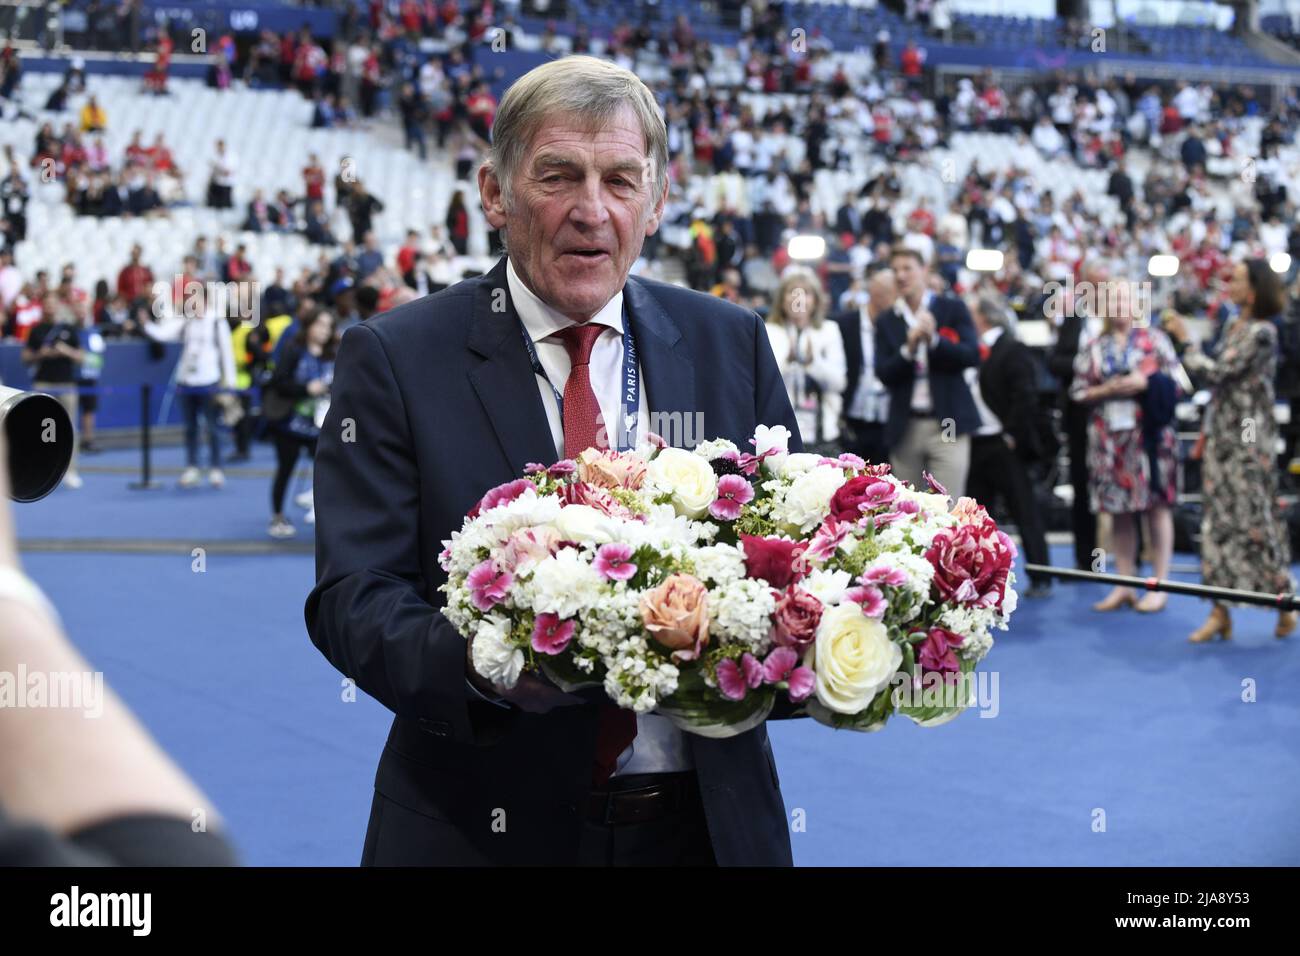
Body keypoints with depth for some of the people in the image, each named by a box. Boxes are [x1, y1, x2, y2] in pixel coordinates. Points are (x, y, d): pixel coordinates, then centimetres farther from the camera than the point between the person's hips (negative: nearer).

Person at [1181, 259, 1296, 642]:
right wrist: (1207, 432, 15)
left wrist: (1189, 351, -6)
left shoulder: (1261, 332, -13)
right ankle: (1220, 613, 7)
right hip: (1221, 435, 8)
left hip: (1248, 439, -8)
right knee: (1219, 520, 5)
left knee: (1255, 520, -3)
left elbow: (1220, 372, -19)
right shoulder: (1232, 327, 12)